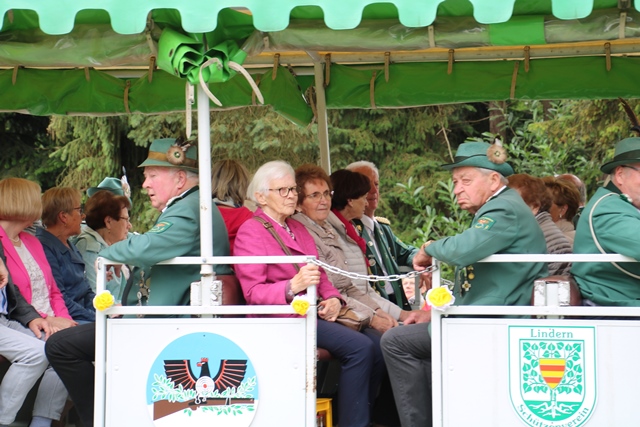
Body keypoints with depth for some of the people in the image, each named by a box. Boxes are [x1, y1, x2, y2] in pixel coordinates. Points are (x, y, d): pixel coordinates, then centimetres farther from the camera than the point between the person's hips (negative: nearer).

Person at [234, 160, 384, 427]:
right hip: (283, 319, -8)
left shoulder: (298, 229, 23)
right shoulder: (250, 233, -3)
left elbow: (319, 274, 26)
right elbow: (253, 293, -11)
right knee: (359, 347, -26)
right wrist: (292, 286, -29)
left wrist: (333, 299, 3)